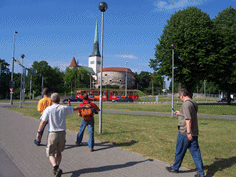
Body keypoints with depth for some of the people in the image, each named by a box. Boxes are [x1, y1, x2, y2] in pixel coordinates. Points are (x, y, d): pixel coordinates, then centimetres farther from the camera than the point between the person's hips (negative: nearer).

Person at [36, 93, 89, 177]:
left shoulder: (48, 109, -7)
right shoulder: (64, 108, 0)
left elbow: (43, 122, -10)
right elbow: (75, 108, 14)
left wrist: (38, 132, -1)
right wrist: (84, 107, 30)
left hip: (52, 134, -3)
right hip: (62, 133, 3)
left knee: (50, 154, 5)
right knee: (58, 152, 20)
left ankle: (56, 167, -18)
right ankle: (56, 169, 30)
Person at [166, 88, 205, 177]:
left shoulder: (186, 104, -18)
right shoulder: (193, 103, 11)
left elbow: (188, 119, -24)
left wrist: (188, 132, -25)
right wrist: (180, 114, 33)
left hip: (185, 133, -8)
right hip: (194, 133, 8)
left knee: (180, 151, 9)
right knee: (195, 152, 9)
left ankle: (175, 168, 27)